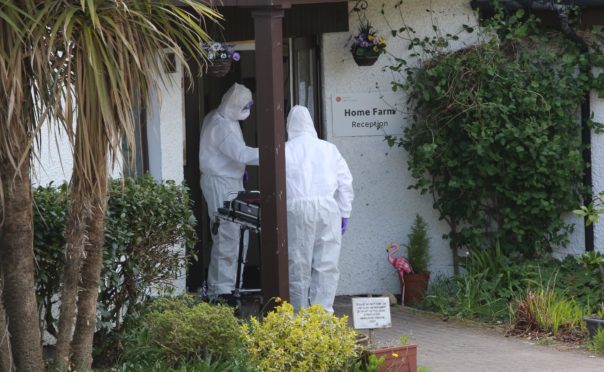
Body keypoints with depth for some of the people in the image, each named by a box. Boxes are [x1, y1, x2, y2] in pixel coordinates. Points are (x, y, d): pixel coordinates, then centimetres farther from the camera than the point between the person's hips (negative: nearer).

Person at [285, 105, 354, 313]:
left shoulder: (285, 150, 4)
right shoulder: (329, 149, 9)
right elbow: (345, 183, 10)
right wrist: (344, 214, 16)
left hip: (297, 210, -1)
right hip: (327, 208, 1)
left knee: (298, 266, 4)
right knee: (326, 265, 4)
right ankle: (323, 311, -1)